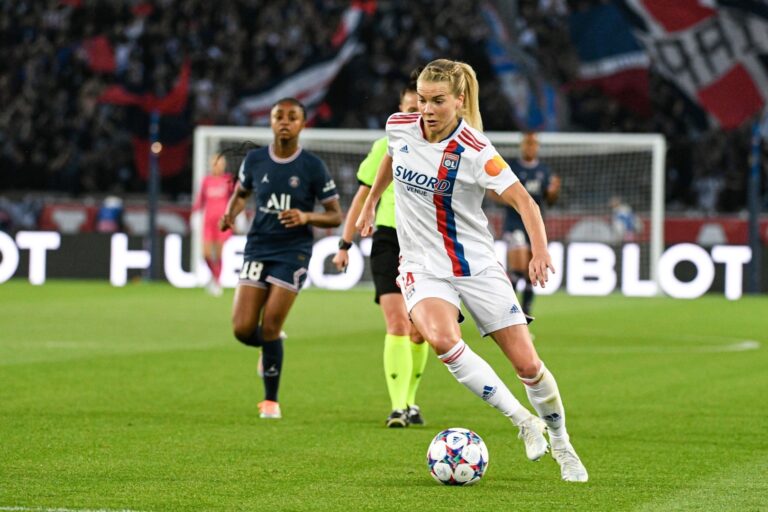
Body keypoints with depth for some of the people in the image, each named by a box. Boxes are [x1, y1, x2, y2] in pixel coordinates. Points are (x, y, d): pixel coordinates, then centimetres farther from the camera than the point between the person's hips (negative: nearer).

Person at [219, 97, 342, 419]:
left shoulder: (313, 167, -4)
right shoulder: (255, 160, 3)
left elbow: (336, 217, 0)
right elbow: (240, 193, 22)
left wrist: (307, 217, -19)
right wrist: (231, 215, -1)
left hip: (292, 252, -3)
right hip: (257, 248, 3)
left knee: (270, 327, -9)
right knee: (243, 329, -6)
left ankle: (271, 400, 9)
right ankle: (272, 346, 31)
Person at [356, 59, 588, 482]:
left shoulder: (474, 152, -19)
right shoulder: (399, 127, -6)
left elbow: (522, 200, -22)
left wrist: (540, 252, -38)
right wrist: (370, 202, 28)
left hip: (477, 265, -2)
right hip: (423, 268, 2)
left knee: (527, 364, -2)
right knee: (442, 339, -30)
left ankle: (560, 443, 27)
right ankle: (523, 421, -15)